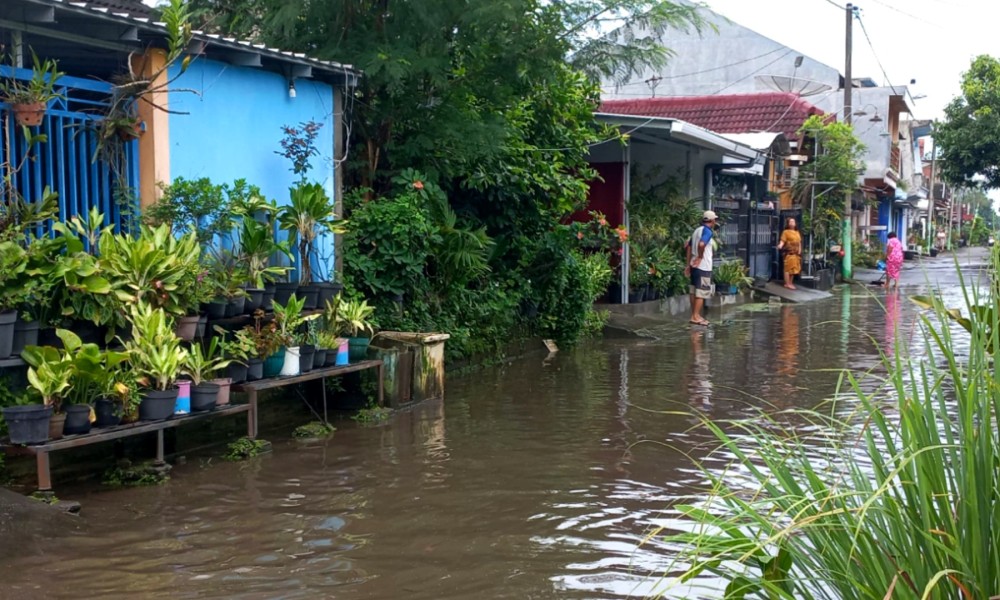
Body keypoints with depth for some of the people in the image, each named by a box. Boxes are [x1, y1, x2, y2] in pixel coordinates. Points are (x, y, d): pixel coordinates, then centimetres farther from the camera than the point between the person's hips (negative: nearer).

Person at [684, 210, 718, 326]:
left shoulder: (697, 230, 13)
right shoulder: (707, 231, -13)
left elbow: (687, 246, 16)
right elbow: (701, 244, -32)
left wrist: (689, 264, 17)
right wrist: (700, 257, -17)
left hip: (694, 265, 9)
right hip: (703, 267, -9)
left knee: (694, 291, 13)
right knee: (702, 292, -3)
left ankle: (695, 315, 19)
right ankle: (695, 317, -3)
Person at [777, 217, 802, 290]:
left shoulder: (797, 232, 17)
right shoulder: (786, 232, -5)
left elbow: (799, 242, 20)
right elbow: (783, 241, -13)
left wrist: (800, 249, 10)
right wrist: (780, 246, -32)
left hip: (796, 253, 8)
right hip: (789, 253, -8)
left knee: (794, 268, 10)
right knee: (788, 268, -8)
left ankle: (790, 283, 18)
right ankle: (787, 284, -5)